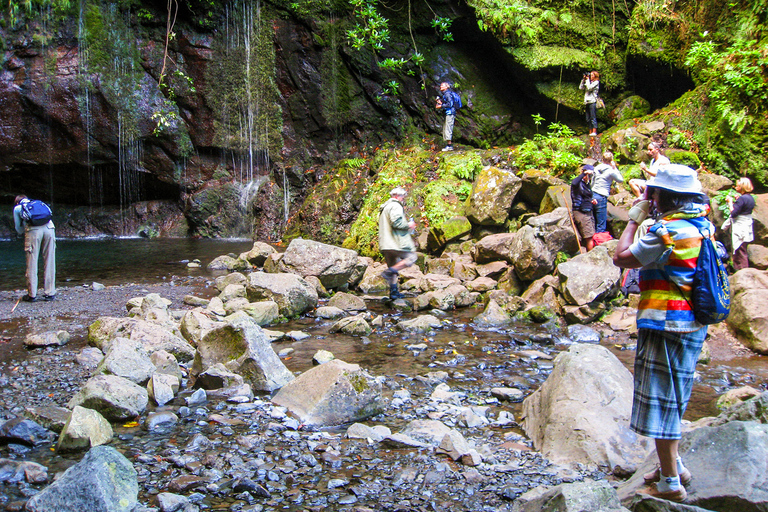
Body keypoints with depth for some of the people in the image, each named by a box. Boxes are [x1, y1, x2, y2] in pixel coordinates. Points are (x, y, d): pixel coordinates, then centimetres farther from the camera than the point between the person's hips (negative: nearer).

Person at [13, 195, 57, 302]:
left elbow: (19, 229, 25)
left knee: (32, 263, 3)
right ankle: (49, 293, 9)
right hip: (49, 228, 3)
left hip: (33, 230, -3)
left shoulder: (17, 208, 25)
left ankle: (32, 294, 5)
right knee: (49, 262, 7)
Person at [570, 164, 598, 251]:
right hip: (581, 213, -8)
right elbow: (574, 183, -33)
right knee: (589, 237, -12)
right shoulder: (578, 183, -6)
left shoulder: (587, 185, 19)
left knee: (591, 238, 5)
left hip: (589, 213, 8)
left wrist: (593, 201, 10)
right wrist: (584, 174, -26)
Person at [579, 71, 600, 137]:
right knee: (588, 119, 5)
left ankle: (594, 132, -15)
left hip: (593, 102, -8)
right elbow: (581, 87, 15)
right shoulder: (588, 82, 20)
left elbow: (589, 88, -14)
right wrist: (583, 79, 9)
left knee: (593, 117, -12)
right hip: (587, 102, 8)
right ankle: (590, 132, 7)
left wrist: (587, 79, -4)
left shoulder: (596, 82, 0)